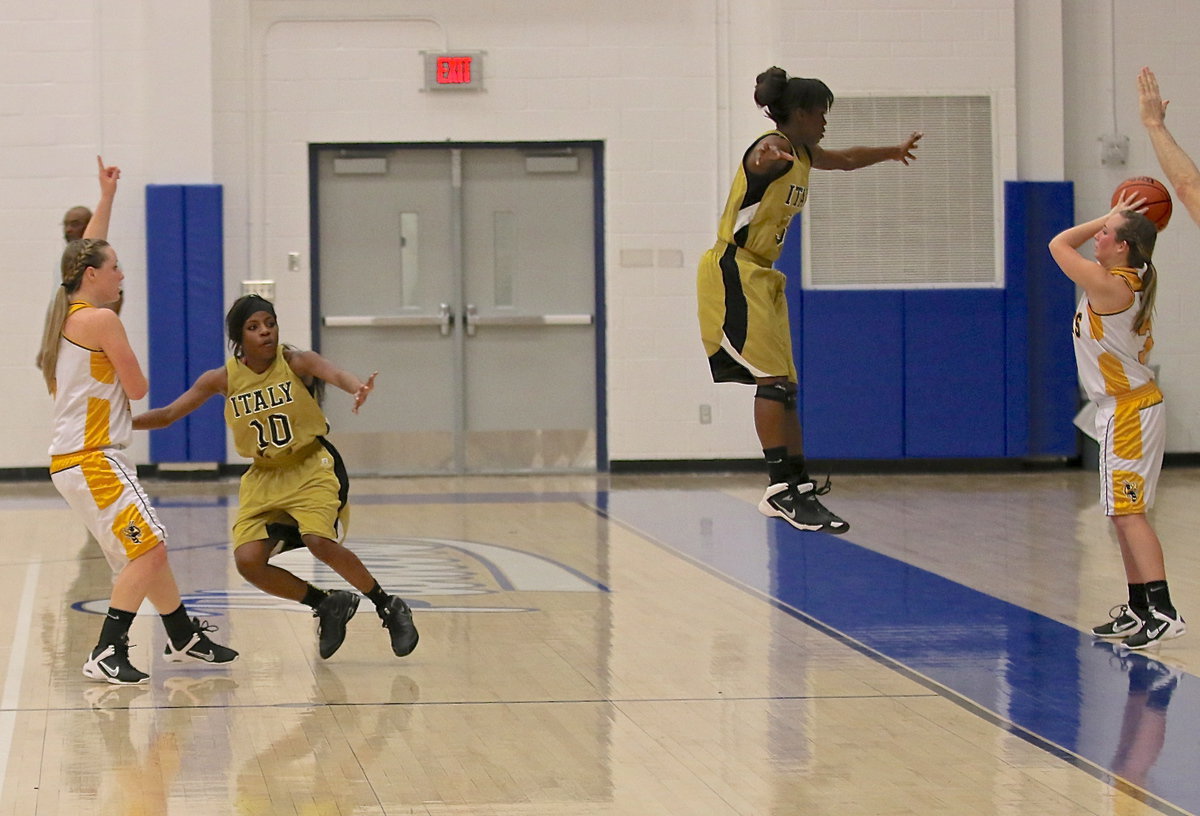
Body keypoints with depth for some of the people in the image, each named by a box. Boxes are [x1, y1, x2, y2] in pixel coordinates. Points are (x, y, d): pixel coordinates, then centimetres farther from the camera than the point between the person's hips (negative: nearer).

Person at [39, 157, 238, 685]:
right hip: (91, 459, -10)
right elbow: (137, 388, -7)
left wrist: (106, 196, 34)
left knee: (145, 550, 18)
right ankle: (106, 655, -19)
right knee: (147, 550, -13)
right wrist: (123, 366, 14)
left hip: (76, 458, 10)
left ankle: (184, 638, 30)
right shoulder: (101, 320, -13)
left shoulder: (65, 313, 12)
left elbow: (85, 253, 29)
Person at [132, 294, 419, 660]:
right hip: (264, 477, 4)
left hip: (312, 468, -4)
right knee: (247, 560, -13)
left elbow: (334, 373, -35)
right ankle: (327, 606, 9)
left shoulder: (296, 362, -13)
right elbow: (168, 414, 3)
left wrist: (357, 387, -58)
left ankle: (390, 608, -8)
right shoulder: (223, 379, -4)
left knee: (319, 541, -27)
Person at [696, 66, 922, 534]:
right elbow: (762, 157, -41)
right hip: (733, 272, -10)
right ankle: (781, 489, -19)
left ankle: (799, 485, 10)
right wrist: (766, 157, -66)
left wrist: (892, 152, 52)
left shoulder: (802, 154, 15)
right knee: (774, 378, -17)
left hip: (761, 277, 10)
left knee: (784, 386, 7)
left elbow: (843, 160, 37)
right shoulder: (775, 147, -14)